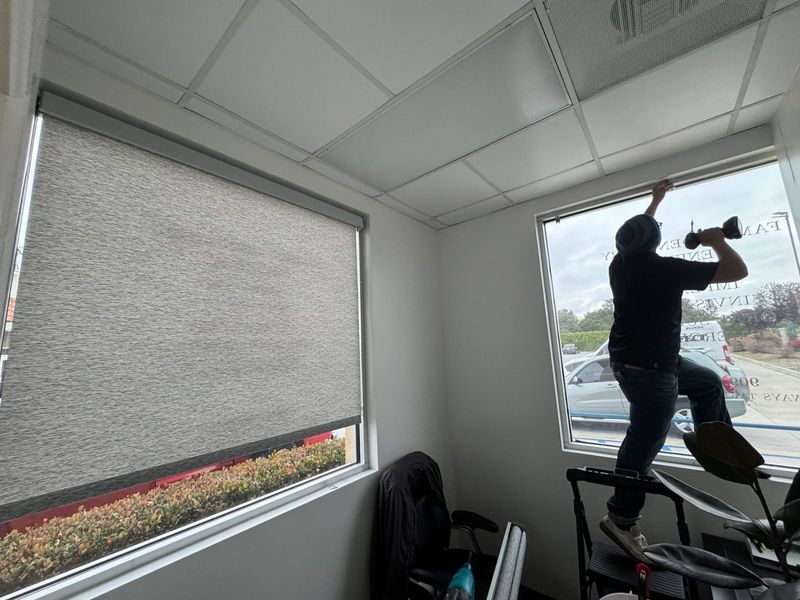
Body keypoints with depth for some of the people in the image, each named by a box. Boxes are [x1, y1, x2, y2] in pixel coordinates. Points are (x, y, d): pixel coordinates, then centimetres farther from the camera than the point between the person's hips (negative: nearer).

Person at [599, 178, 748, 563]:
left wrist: (656, 200, 33)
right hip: (647, 369, -9)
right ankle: (621, 519, 11)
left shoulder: (620, 262, 3)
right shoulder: (664, 268, -19)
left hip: (635, 359, 9)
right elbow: (738, 271, -11)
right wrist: (716, 241, 6)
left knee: (708, 383, 28)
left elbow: (635, 233, 25)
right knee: (644, 444, -1)